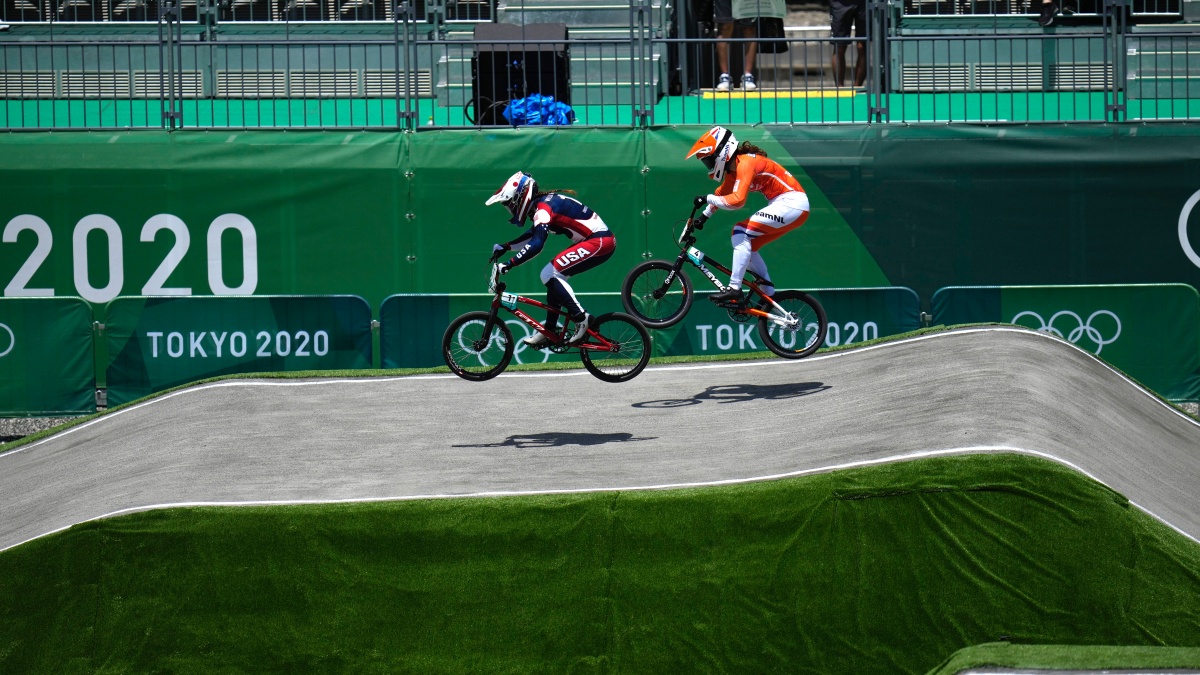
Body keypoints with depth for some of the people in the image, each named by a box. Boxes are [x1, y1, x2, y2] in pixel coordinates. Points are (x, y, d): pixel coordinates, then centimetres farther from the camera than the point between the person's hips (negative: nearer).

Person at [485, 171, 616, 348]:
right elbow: (533, 235, 27)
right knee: (554, 277, 12)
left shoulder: (543, 207, -16)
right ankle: (549, 332, 16)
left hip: (599, 241, -10)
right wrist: (506, 246, 18)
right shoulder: (545, 202, 14)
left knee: (550, 273, -14)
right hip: (601, 241, 10)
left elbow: (536, 244, -28)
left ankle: (581, 319, -11)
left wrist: (510, 263, -28)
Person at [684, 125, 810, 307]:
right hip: (787, 205, 10)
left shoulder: (745, 163, -18)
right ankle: (769, 295, 16)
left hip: (791, 203, -10)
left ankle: (734, 290, -20)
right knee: (747, 246, 12)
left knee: (741, 232, -16)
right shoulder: (733, 169, 11)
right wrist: (703, 216, 18)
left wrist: (707, 199, -21)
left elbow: (737, 199, -29)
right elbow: (722, 194, 25)